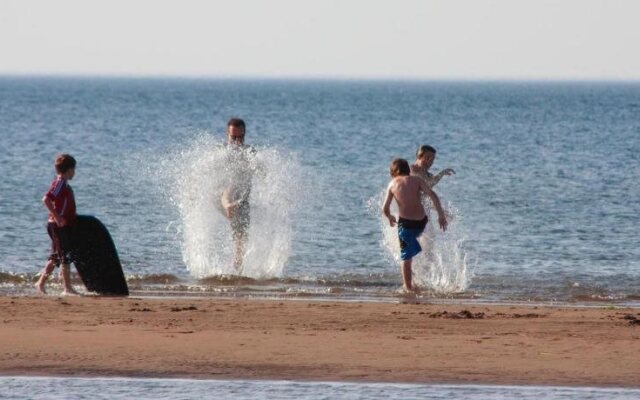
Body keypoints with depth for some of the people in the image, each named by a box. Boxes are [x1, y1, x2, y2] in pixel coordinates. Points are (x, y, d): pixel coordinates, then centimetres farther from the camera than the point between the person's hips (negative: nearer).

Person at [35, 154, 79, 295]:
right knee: (65, 256, -8)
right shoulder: (60, 184, -15)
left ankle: (41, 283, 20)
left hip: (63, 225, 10)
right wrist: (57, 217, -26)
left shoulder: (63, 184, 15)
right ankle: (68, 288, -6)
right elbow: (46, 199, -26)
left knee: (56, 257, 15)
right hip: (59, 225, -10)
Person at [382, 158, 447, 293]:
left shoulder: (393, 184, 6)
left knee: (406, 257, 9)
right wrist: (441, 215, -8)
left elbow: (385, 209, 8)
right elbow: (432, 195, -9)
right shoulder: (417, 180, 4)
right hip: (421, 222, 2)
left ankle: (408, 287, 10)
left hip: (405, 223, -2)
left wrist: (390, 218, 29)